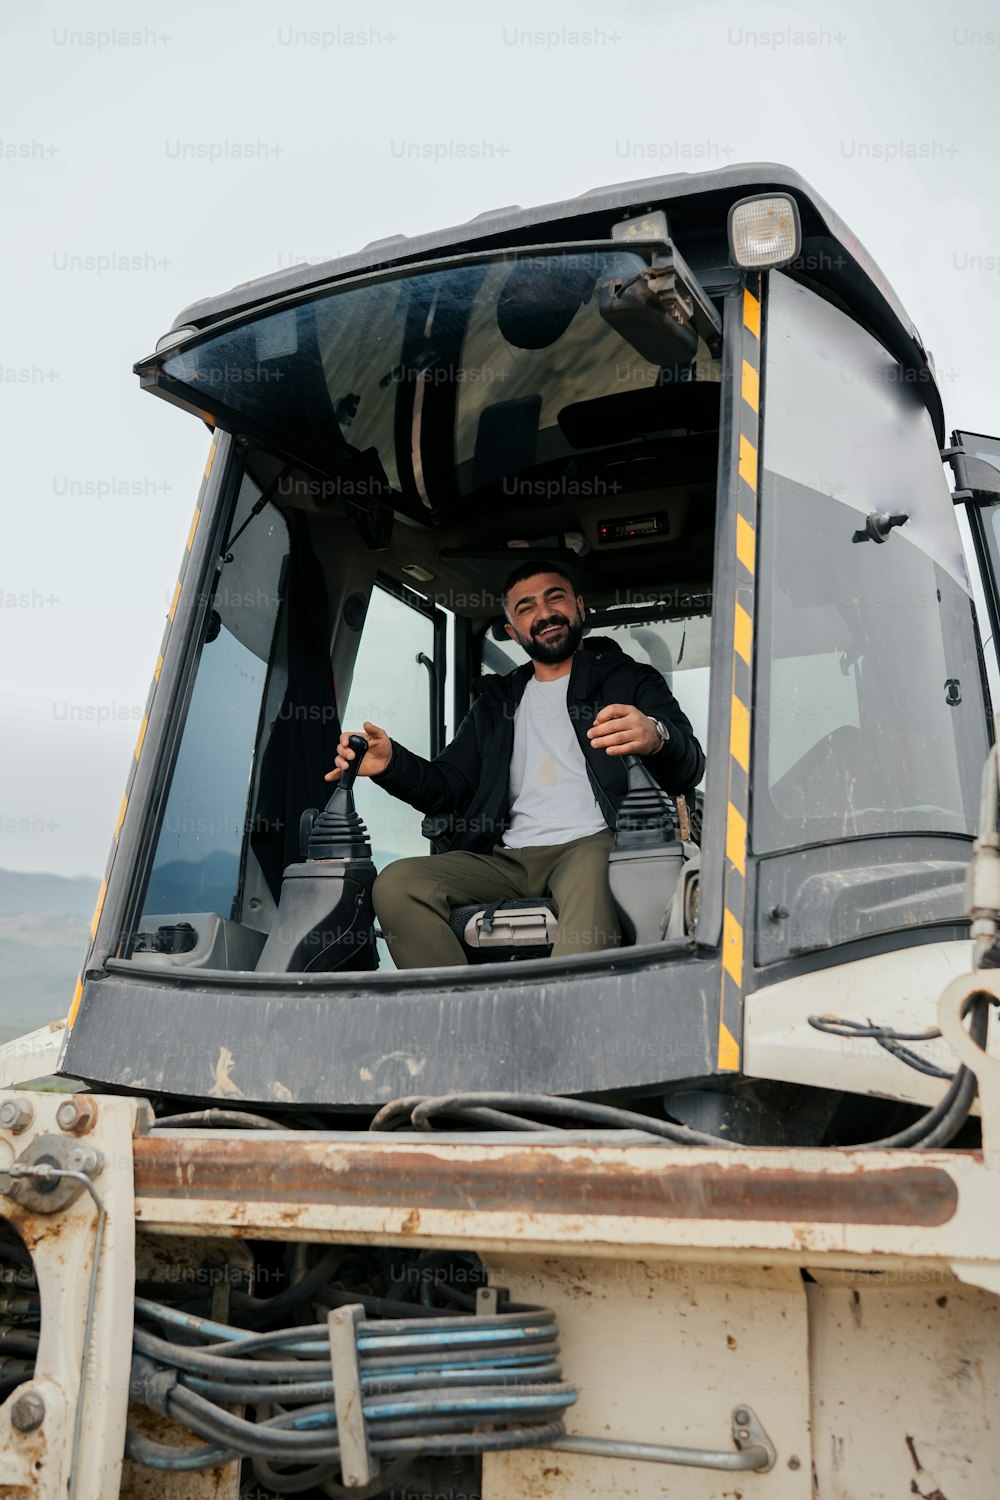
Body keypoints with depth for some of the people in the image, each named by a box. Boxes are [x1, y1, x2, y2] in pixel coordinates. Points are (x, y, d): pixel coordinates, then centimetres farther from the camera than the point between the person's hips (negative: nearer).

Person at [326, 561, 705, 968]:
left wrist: (656, 737, -27)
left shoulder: (629, 679, 15)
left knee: (591, 872, -41)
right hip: (508, 858, 5)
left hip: (590, 843, -4)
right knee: (397, 882, -22)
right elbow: (448, 785, 23)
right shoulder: (497, 701, 29)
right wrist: (391, 763, 0)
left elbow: (689, 767, -1)